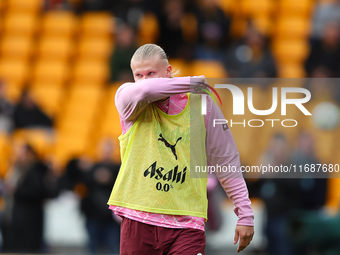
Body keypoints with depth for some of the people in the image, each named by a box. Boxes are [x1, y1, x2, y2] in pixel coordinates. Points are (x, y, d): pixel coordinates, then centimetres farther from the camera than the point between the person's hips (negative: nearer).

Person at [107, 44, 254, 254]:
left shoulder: (201, 104, 5)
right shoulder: (126, 97, 3)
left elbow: (227, 162, 11)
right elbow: (143, 90, -23)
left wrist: (245, 215, 9)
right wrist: (193, 82, -10)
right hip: (138, 219, 1)